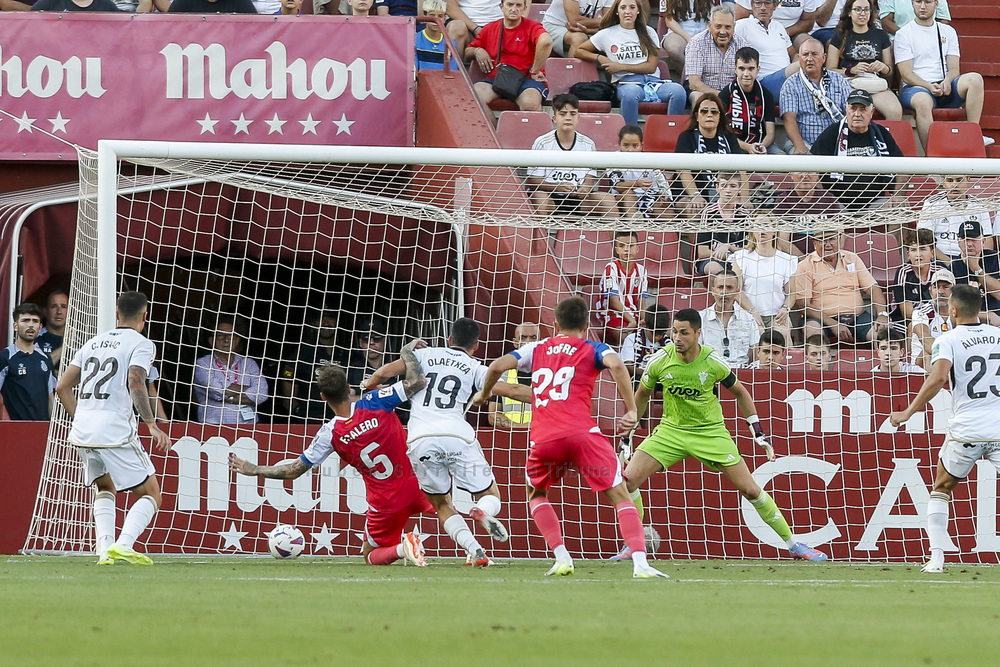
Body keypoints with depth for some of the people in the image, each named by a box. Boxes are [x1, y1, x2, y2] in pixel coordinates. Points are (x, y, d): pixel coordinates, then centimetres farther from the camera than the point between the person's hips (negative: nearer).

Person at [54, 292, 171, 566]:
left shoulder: (94, 342, 20)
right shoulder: (141, 344, 0)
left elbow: (63, 386, 18)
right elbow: (135, 383, -16)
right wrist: (153, 427, -16)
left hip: (82, 431, 6)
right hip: (116, 429, -6)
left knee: (105, 488, 27)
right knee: (150, 495, 3)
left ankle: (104, 548, 7)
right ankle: (123, 544, -20)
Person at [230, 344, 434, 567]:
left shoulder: (329, 434, -12)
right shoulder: (374, 403, -14)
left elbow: (295, 470, -3)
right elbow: (417, 382, -15)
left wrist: (254, 470, 9)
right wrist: (407, 353, 3)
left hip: (385, 503, -3)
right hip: (414, 486, 3)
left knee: (370, 555, 14)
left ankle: (401, 549, -16)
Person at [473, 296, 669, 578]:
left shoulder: (537, 349, 22)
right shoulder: (593, 350, 13)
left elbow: (498, 366, 12)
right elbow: (616, 365, -9)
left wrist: (484, 393, 30)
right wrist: (631, 410, -7)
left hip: (543, 439, 2)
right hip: (581, 433, -2)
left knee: (536, 494, 29)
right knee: (620, 496, 1)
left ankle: (561, 558, 12)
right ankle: (640, 563, -17)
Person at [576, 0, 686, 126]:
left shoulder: (648, 33, 18)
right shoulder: (607, 34, 16)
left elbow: (651, 67, 8)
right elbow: (579, 51, 23)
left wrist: (621, 67, -1)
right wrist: (599, 58, 4)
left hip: (652, 80, 2)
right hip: (626, 82, -2)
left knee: (678, 91, -32)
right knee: (630, 93, -43)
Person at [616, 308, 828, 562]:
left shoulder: (714, 362, -15)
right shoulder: (660, 361, -12)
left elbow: (740, 392, 4)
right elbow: (642, 395, 7)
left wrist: (758, 432, 0)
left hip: (711, 433, -2)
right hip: (671, 430, 2)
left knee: (750, 489, -6)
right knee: (628, 480, -16)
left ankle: (794, 545, 9)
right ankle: (633, 547, 2)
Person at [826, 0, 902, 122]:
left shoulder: (881, 35, 21)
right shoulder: (840, 37, 13)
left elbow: (891, 71, 22)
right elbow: (830, 70, 7)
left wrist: (884, 68, -2)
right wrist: (852, 70, -10)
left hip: (876, 84, 2)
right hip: (850, 83, -2)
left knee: (895, 112, -31)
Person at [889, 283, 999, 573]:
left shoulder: (948, 340, -4)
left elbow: (938, 378, -19)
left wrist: (908, 412, -13)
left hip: (966, 430, -2)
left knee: (941, 490, 18)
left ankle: (937, 557, 8)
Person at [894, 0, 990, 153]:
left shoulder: (948, 32, 17)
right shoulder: (903, 34, 4)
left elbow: (954, 69, 8)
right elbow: (906, 74, -5)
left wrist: (947, 82, -16)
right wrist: (930, 87, -21)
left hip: (945, 87, 4)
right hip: (915, 88, -4)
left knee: (975, 79, -25)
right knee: (923, 101, -40)